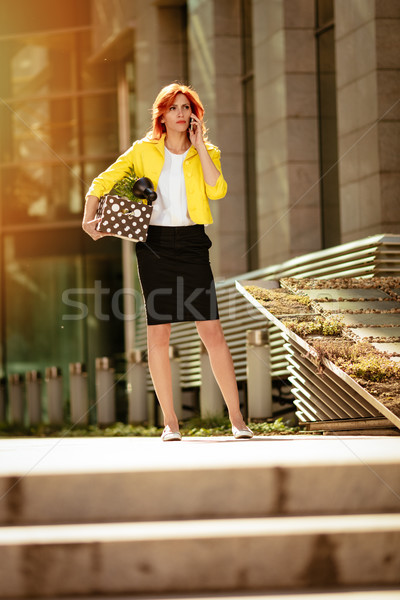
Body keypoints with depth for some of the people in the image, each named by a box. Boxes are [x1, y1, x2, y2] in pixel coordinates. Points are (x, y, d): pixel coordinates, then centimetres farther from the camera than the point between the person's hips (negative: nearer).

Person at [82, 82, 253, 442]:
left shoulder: (206, 153, 8)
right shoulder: (144, 151, 7)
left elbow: (217, 191, -10)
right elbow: (103, 182, 10)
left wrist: (199, 146, -7)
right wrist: (89, 217, -2)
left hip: (192, 243, 0)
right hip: (154, 244, 0)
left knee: (212, 330, -6)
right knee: (158, 331, -1)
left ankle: (236, 418, -1)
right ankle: (170, 421, 7)